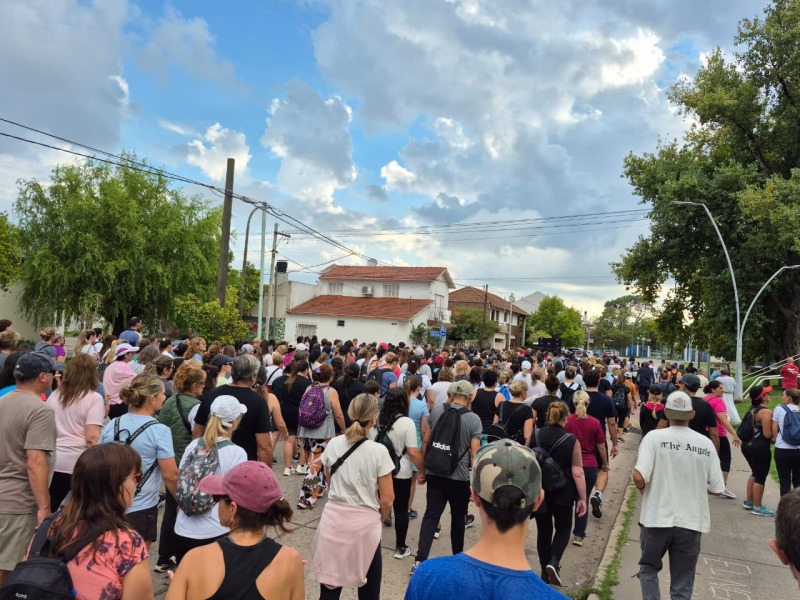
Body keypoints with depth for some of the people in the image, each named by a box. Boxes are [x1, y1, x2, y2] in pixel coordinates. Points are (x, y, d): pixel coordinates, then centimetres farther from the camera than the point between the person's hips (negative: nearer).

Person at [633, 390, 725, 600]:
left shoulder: (654, 437, -11)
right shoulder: (706, 443, -3)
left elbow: (639, 477, -20)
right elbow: (717, 489, -1)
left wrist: (643, 488, 2)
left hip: (657, 518, -2)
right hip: (691, 522, 2)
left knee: (649, 568, 23)